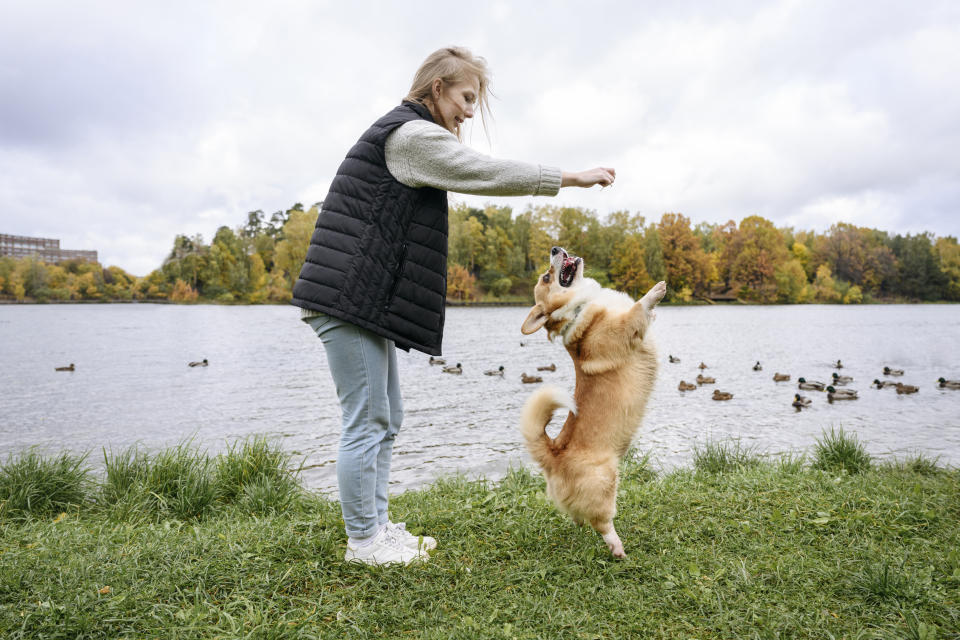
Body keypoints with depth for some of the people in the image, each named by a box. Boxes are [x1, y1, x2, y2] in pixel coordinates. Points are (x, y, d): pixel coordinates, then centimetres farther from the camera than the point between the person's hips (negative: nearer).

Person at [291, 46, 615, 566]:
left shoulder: (406, 136, 25)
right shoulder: (411, 134, -9)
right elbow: (486, 173, -14)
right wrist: (573, 178, -8)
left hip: (364, 299, 11)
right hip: (348, 296, -11)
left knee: (386, 419, 12)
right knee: (367, 421, -5)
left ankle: (377, 526, 22)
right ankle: (362, 541, 7)